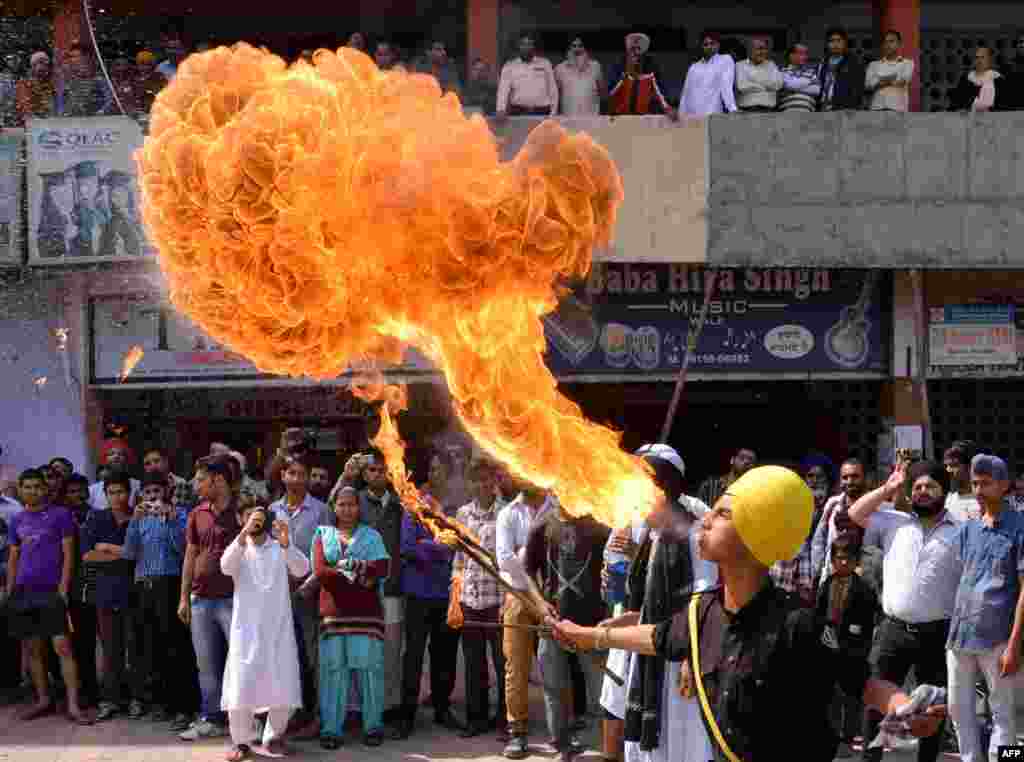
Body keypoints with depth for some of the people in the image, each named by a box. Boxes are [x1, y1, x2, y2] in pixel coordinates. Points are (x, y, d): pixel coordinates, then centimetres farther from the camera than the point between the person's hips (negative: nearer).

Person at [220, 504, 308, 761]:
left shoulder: (281, 550, 5)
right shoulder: (239, 549, 5)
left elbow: (302, 569, -13)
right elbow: (226, 567, -18)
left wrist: (286, 543, -31)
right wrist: (244, 535, -32)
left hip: (279, 629, 1)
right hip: (246, 629, -1)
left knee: (282, 690, 0)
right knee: (240, 688, -6)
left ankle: (274, 736, 21)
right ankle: (241, 741, 11)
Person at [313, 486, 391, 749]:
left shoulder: (371, 535, 11)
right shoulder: (323, 535, 12)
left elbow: (383, 568, -5)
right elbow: (320, 571, -3)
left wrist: (343, 566, -10)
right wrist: (359, 578, -8)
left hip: (365, 613, 0)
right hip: (333, 612, 0)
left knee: (368, 668, -3)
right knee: (333, 669, -2)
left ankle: (373, 727, 3)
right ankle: (331, 729, 1)